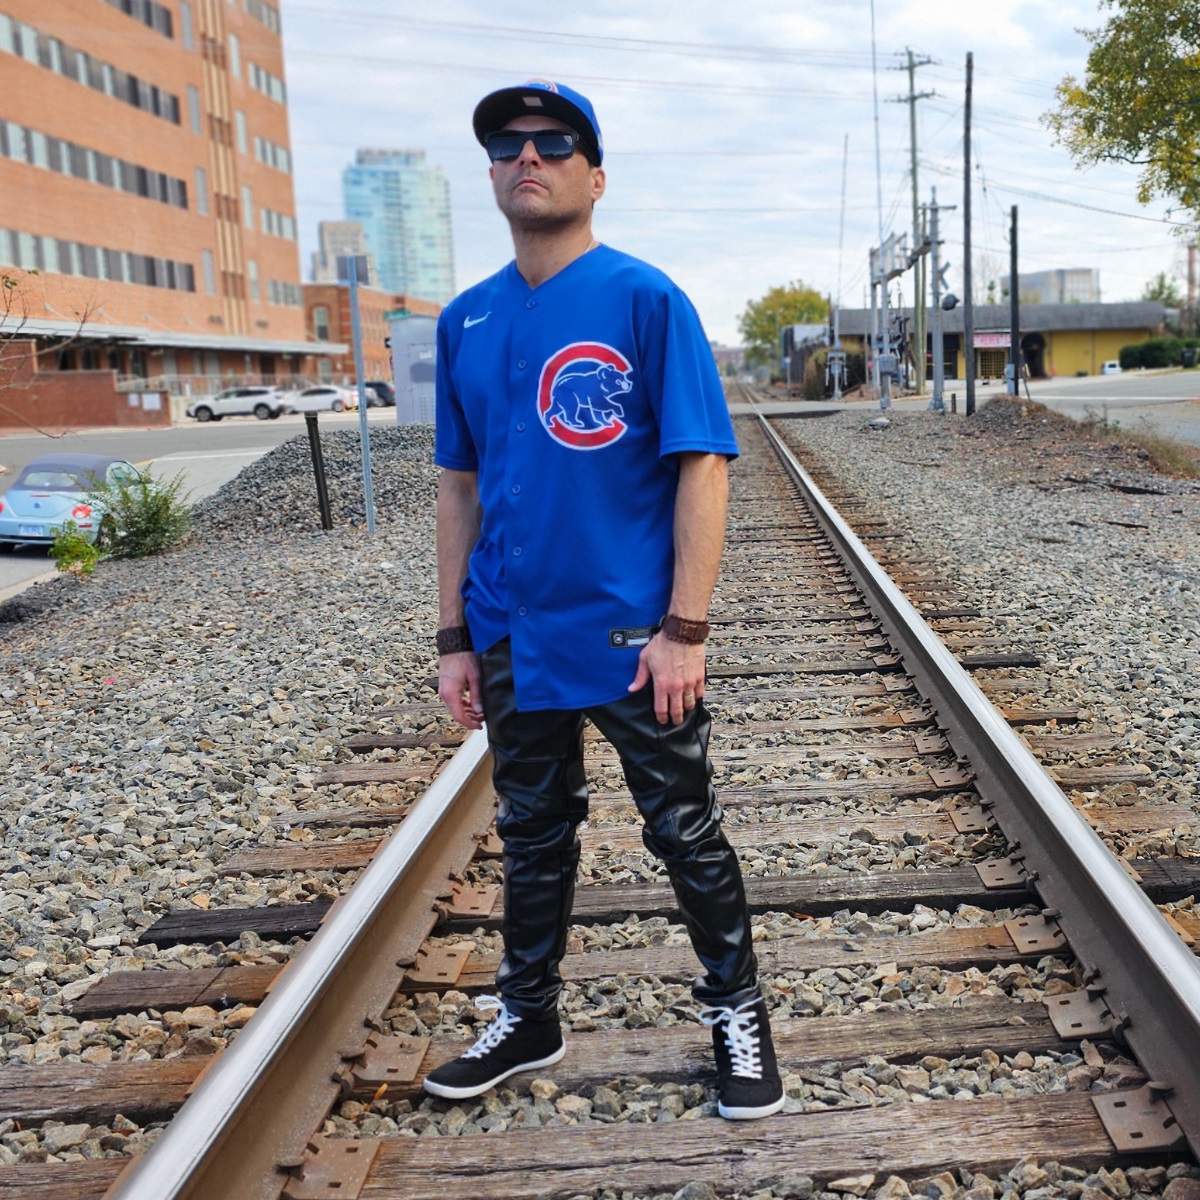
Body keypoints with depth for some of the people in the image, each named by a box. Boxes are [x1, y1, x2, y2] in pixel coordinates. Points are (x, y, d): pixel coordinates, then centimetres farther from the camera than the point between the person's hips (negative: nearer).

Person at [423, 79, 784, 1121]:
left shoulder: (645, 299, -8)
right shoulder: (465, 321, 7)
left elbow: (702, 467, -11)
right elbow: (461, 484, 11)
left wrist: (683, 629, -17)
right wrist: (453, 635, 7)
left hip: (631, 634, -5)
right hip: (512, 637, 5)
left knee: (686, 832, 8)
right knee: (532, 836, 18)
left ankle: (736, 1013, 29)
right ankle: (529, 1020, 36)